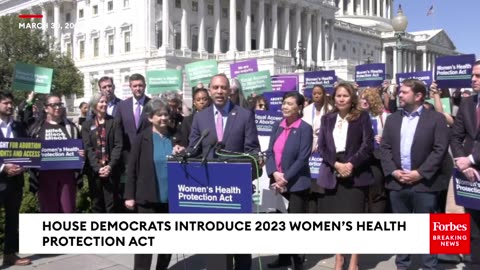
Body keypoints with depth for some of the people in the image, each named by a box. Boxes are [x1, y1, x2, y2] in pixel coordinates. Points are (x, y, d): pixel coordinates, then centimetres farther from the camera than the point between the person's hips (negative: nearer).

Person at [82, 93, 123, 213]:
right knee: (96, 203, 7)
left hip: (111, 169, -1)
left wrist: (110, 165, -15)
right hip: (94, 170, 1)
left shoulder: (114, 123, 6)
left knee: (111, 203, -2)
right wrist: (97, 167, -14)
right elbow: (88, 148, -1)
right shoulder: (87, 125, 9)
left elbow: (118, 145, -2)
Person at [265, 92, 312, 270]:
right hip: (277, 183, 6)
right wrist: (275, 173, -11)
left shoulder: (305, 129, -8)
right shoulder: (277, 126, 9)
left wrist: (285, 179, -17)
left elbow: (302, 159, -14)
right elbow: (270, 152, 5)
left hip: (296, 184, -6)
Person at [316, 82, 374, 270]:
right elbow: (321, 146, 3)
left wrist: (351, 164, -16)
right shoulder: (327, 119, 9)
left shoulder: (362, 117, 0)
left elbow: (368, 145, -7)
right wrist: (336, 164, -11)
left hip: (355, 174, -3)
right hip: (332, 173, 3)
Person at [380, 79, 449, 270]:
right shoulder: (392, 119, 12)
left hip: (424, 183, -4)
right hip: (397, 182, 4)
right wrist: (393, 171, -7)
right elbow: (385, 148, 7)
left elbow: (440, 150, -9)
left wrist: (420, 173, -15)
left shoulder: (436, 118, -2)